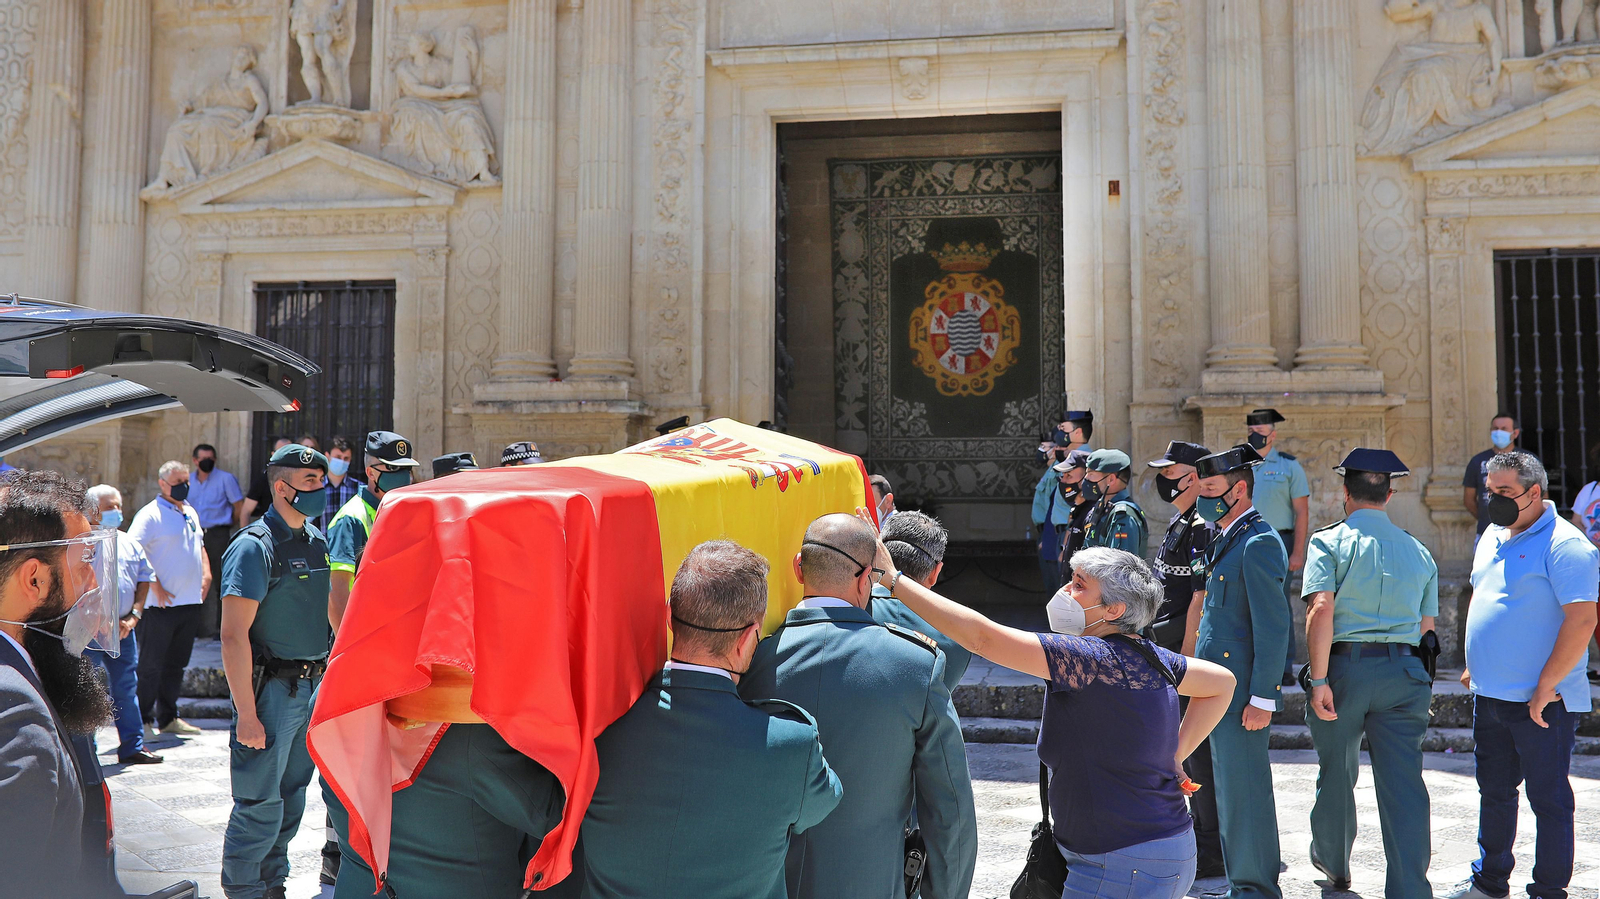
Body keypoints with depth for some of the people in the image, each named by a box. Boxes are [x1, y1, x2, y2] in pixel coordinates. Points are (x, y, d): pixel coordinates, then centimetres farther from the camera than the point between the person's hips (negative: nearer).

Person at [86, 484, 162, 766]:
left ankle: (132, 746, 18)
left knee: (126, 686, 10)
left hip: (123, 628, 6)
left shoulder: (129, 543, 13)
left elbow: (144, 579, 15)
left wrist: (133, 616, 3)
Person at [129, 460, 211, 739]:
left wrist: (206, 572, 12)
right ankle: (143, 720, 9)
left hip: (190, 602, 8)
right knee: (151, 665, 0)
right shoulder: (150, 515, -9)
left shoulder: (191, 512, 16)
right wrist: (154, 586, -20)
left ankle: (168, 717, 24)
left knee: (176, 664, 14)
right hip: (161, 604, -7)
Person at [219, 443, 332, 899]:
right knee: (260, 804, 0)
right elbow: (234, 635, -18)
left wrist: (324, 682, 14)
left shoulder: (316, 540, 10)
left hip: (311, 686, 7)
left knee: (292, 797, 16)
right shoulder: (254, 546, -14)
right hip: (271, 688, -7)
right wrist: (246, 714, -20)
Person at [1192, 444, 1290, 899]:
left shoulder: (1259, 543, -16)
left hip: (1241, 689, -10)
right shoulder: (1227, 539, 15)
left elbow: (1273, 628, -19)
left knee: (1243, 789, -1)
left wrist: (1262, 698, -20)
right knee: (1229, 788, 17)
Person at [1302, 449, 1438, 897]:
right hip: (1405, 671, 3)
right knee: (1404, 783, 2)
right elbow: (1426, 625, 12)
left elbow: (1322, 609, -16)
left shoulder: (1329, 541, -4)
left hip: (1344, 664, -2)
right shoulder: (1418, 551, 11)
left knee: (1336, 774, 16)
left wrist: (1319, 680, -16)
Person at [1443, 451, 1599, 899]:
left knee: (1549, 799, 4)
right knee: (1493, 791, 17)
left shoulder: (1563, 544, -15)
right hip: (1489, 695, 8)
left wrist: (1545, 687, -20)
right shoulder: (1493, 536, 12)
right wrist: (1473, 666, 18)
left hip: (1541, 702, -8)